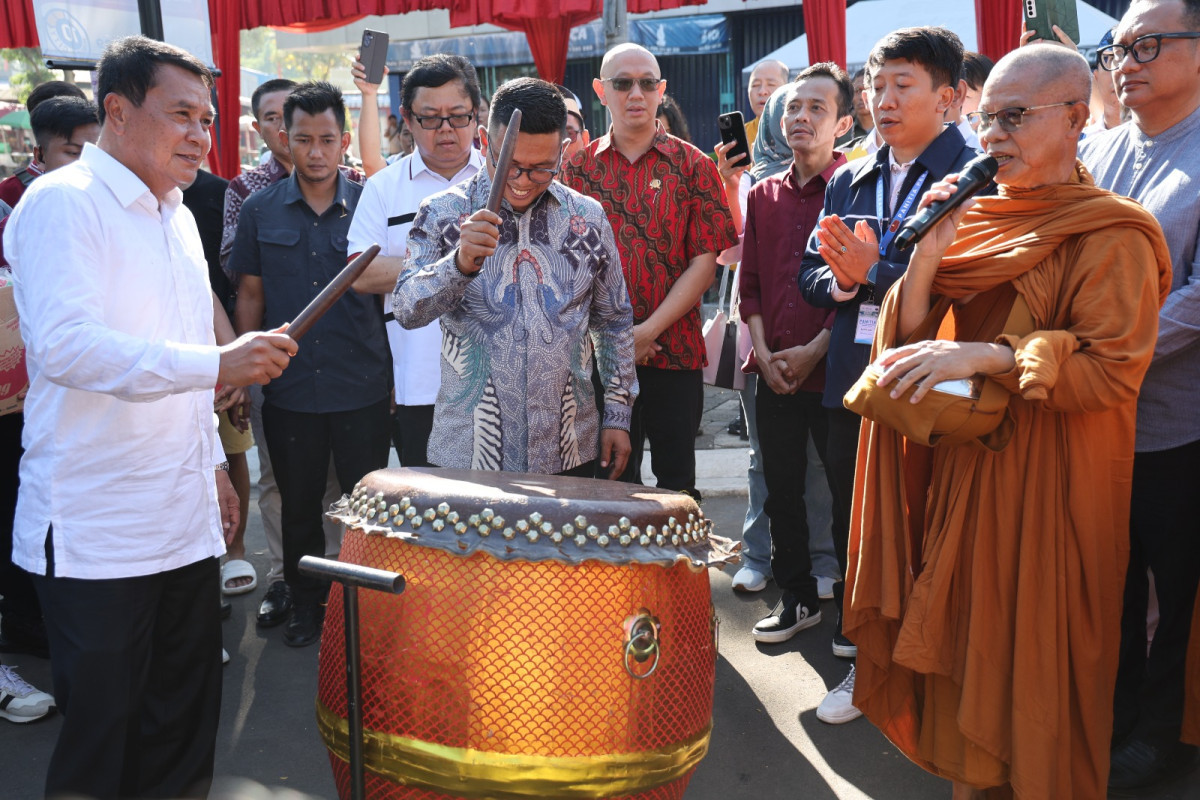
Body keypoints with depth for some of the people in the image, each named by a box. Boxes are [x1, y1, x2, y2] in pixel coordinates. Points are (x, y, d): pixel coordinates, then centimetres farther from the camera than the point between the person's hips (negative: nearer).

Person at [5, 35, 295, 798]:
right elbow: (65, 344, -23)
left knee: (186, 721, 14)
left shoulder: (177, 216, 17)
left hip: (186, 515, 8)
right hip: (97, 528, -7)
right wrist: (218, 363, -29)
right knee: (100, 736, 4)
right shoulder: (62, 203, -9)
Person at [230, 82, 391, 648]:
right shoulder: (261, 211, 4)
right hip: (289, 389, 1)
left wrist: (395, 372, 0)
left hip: (361, 386, -1)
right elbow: (251, 294, 8)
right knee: (299, 509, 14)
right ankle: (306, 606, 31)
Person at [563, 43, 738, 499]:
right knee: (612, 480, 10)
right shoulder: (579, 169, 8)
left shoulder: (692, 166, 3)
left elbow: (705, 260, -3)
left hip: (676, 350, -1)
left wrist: (649, 330, -12)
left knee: (676, 481, 5)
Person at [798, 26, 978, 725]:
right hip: (855, 383, 6)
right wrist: (841, 279, -6)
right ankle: (862, 660, 31)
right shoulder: (850, 181, 14)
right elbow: (812, 277, 15)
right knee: (853, 523, 14)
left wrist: (873, 271, -17)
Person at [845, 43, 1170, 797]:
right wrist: (927, 254, -10)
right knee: (966, 640, 13)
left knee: (1034, 658, 6)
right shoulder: (977, 215, 7)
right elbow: (910, 338, 5)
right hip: (963, 466, 5)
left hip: (1049, 479, -5)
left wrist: (986, 356, -24)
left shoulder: (1113, 235, -10)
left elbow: (1113, 372, -18)